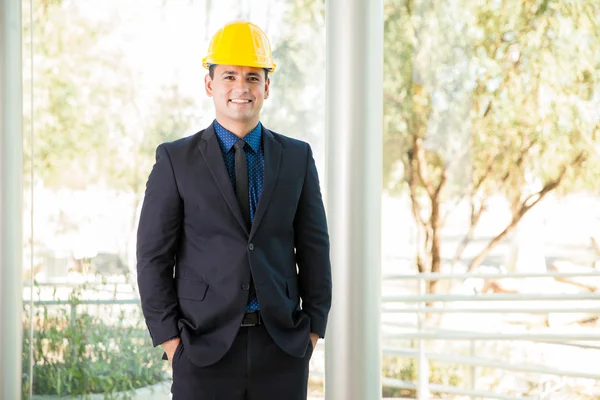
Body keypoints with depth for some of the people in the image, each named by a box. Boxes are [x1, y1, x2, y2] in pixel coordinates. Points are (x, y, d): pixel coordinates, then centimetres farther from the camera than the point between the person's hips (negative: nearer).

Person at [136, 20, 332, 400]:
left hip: (281, 347, 2)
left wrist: (312, 332, 3)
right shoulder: (176, 159, 1)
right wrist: (169, 340, -6)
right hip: (206, 345, -2)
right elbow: (154, 257, 0)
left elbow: (314, 249, 9)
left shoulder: (297, 158, 7)